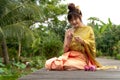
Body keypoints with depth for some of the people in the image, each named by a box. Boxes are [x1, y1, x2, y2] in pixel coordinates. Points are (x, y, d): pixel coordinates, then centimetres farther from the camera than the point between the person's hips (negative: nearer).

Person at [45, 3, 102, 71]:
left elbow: (92, 47, 1)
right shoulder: (68, 32, 13)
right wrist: (69, 40, -9)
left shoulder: (88, 29, 6)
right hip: (68, 57, 3)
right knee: (48, 64, -25)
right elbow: (65, 50, 9)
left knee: (68, 65, -38)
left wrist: (82, 42, -16)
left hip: (81, 58, -3)